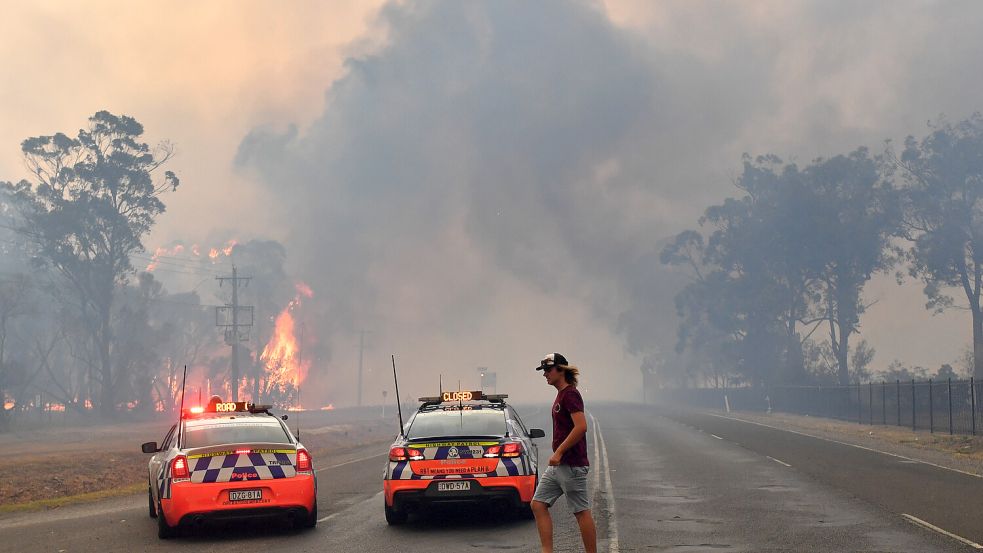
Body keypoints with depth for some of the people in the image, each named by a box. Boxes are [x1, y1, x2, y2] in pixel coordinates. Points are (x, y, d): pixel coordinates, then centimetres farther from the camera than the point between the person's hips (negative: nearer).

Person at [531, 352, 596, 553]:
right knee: (538, 505, 7)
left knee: (582, 512, -3)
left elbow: (581, 427, -24)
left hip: (571, 465, -10)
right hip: (558, 465, 10)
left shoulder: (570, 394, -14)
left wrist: (559, 452, -22)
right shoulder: (561, 395, 16)